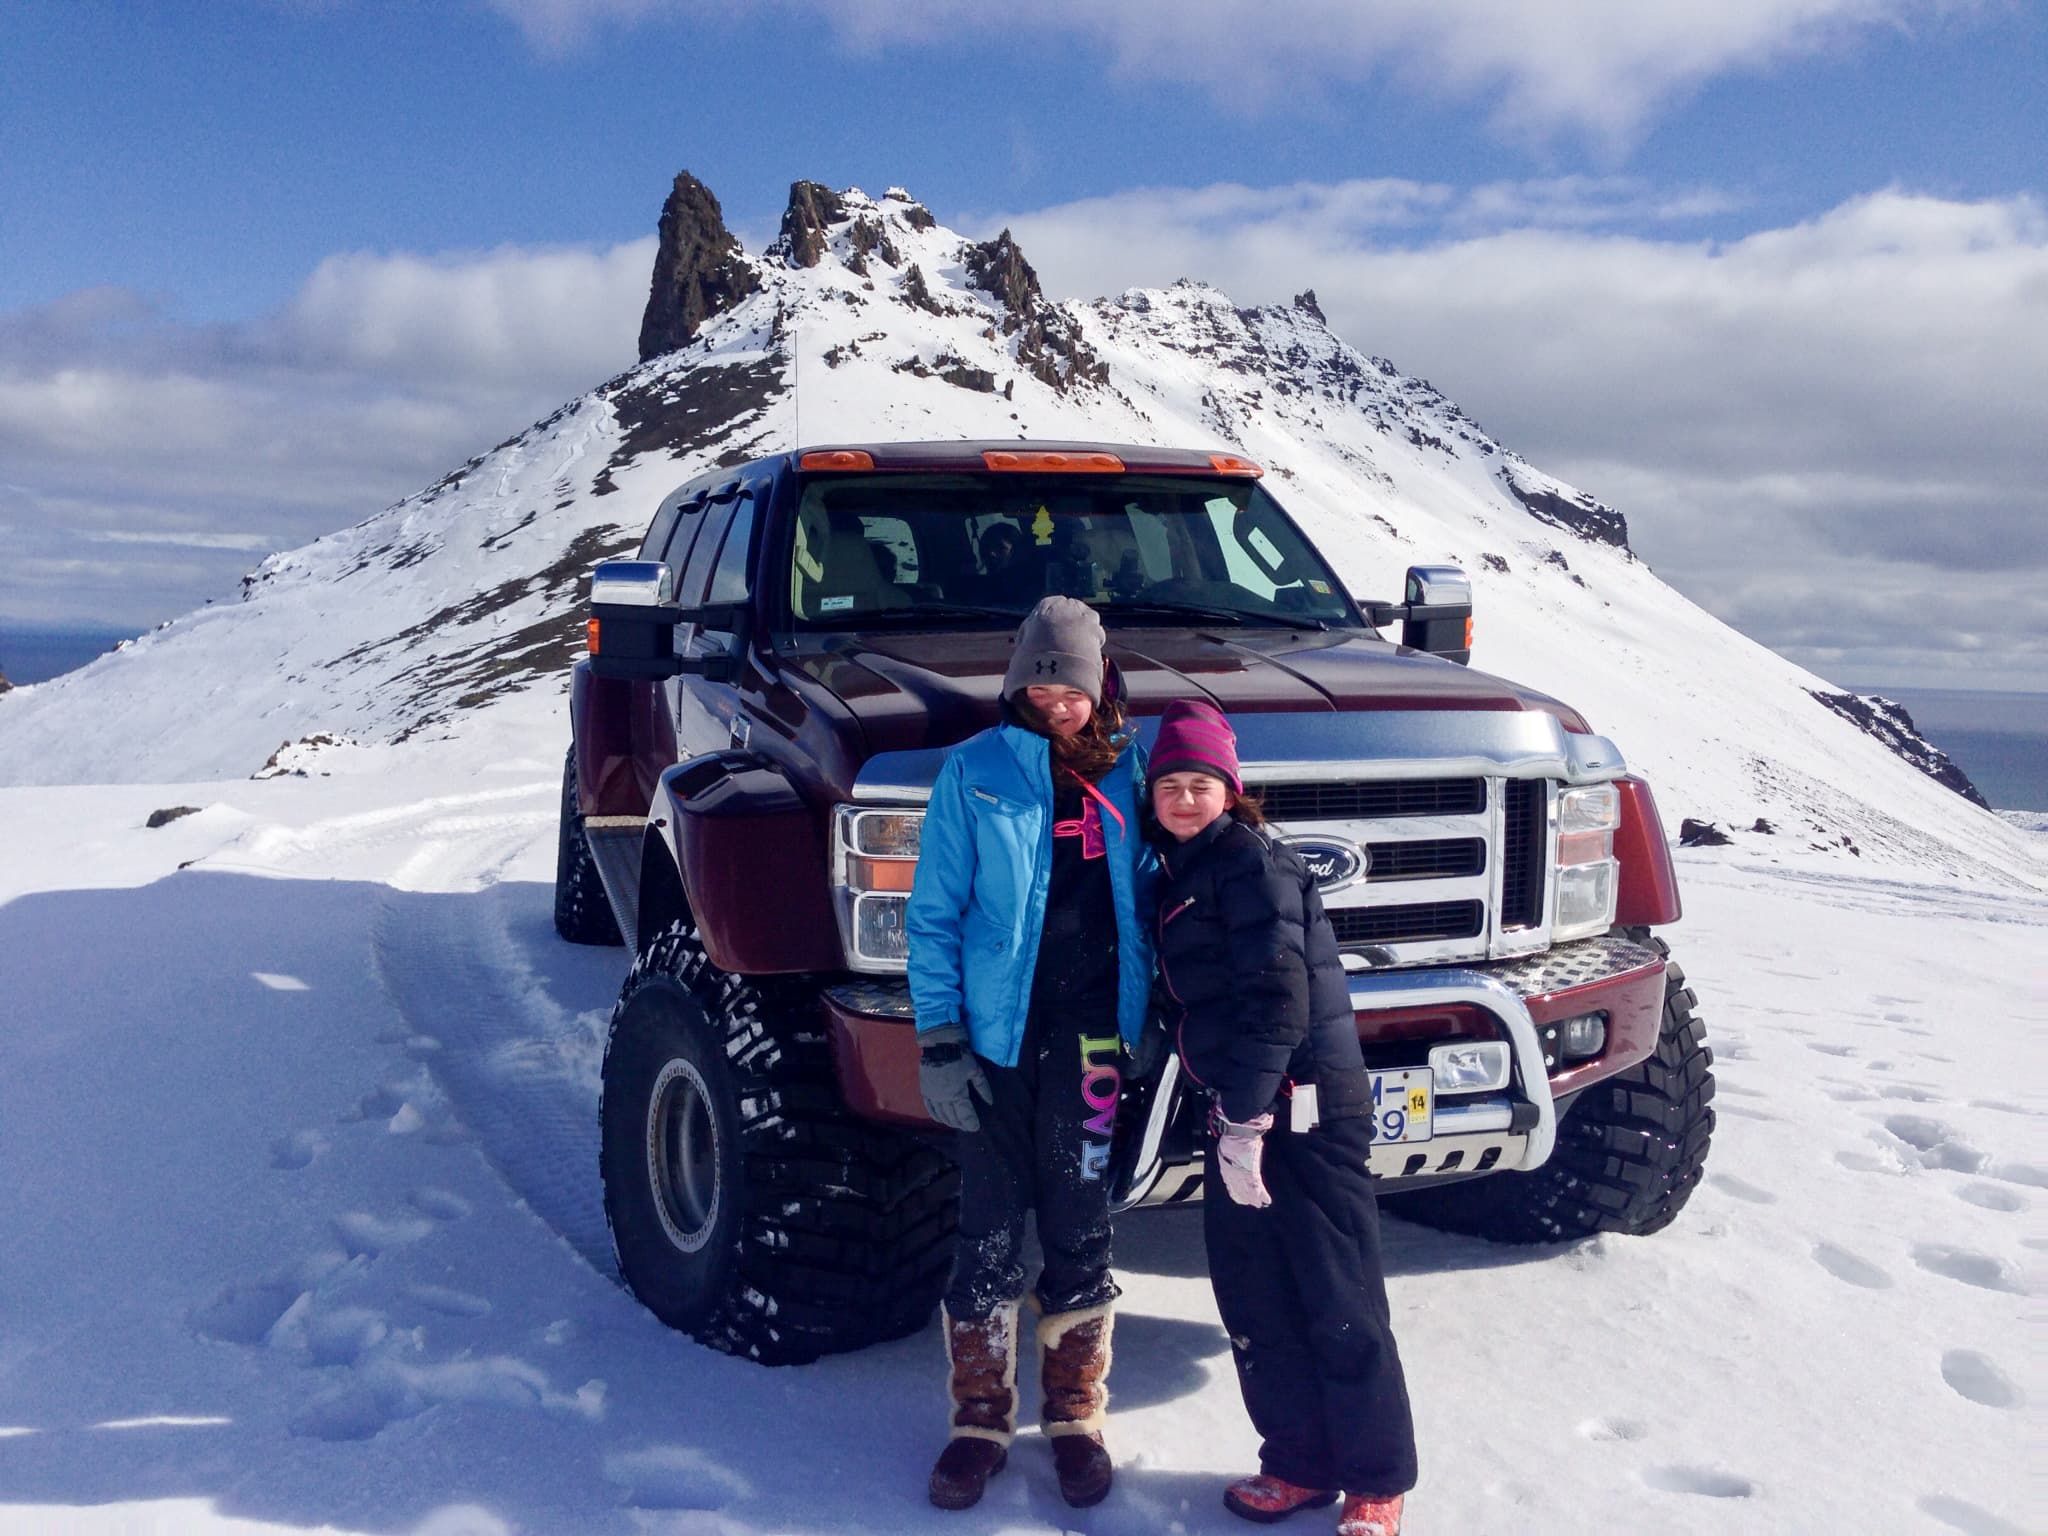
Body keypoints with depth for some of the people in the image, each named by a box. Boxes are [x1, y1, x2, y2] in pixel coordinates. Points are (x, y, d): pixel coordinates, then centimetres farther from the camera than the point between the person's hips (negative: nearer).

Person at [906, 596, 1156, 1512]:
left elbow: (1148, 894, 11)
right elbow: (933, 913, -1)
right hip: (997, 1034, -1)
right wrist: (938, 1039, -8)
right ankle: (981, 1419, 23)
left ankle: (1074, 1417, 26)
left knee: (1080, 1230, 10)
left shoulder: (1125, 770, 5)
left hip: (1092, 1036, 2)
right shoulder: (975, 772, -1)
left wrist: (1146, 1021, 5)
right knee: (990, 1233, 7)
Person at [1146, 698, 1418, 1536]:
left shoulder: (1250, 860, -10)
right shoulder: (1180, 873, 16)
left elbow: (1278, 993, -19)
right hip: (1239, 1107, 9)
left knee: (1340, 1307, 0)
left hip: (1305, 1106, -9)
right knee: (1252, 1303, 12)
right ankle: (1300, 1465, 25)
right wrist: (1227, 1114, 13)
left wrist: (1247, 1116, -22)